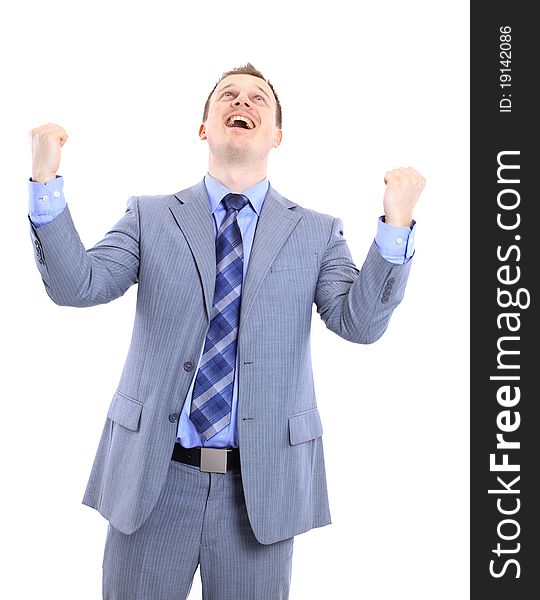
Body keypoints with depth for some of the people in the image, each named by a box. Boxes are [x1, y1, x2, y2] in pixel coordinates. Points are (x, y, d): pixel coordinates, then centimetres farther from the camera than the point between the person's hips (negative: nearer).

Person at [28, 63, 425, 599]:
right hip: (154, 476, 1)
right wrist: (46, 181, -17)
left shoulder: (316, 232, 5)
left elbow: (359, 322, -7)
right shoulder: (149, 217, 6)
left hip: (263, 483, 0)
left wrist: (396, 223, -20)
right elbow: (77, 285, -6)